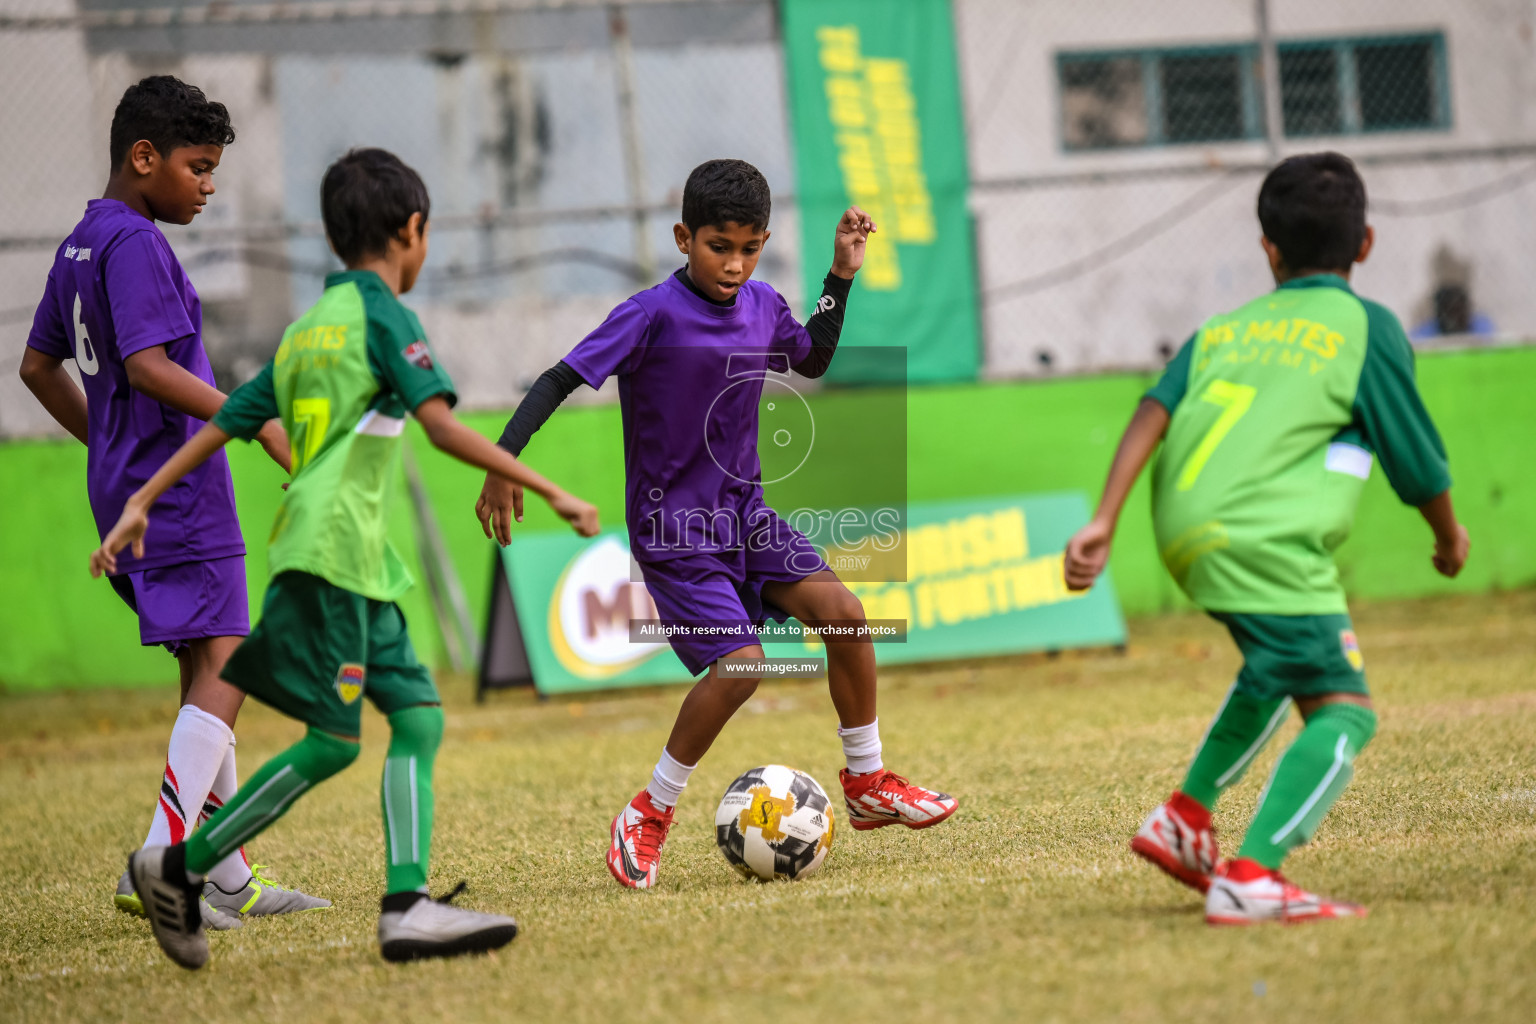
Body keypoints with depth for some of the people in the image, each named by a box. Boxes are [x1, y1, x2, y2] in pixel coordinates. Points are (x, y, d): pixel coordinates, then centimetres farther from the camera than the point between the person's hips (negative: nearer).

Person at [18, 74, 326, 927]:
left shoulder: (81, 244, 16)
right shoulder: (135, 243, -14)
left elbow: (39, 365, 24)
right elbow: (148, 367, -24)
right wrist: (258, 422, -22)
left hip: (126, 486, 10)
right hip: (176, 487, -10)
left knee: (207, 674, 13)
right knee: (222, 669, -12)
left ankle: (228, 880, 15)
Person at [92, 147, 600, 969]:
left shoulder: (306, 330, 20)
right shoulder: (381, 314, -5)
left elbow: (224, 422, 21)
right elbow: (443, 427, -16)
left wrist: (141, 504, 25)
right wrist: (548, 491, -17)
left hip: (358, 563, 9)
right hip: (332, 549, -9)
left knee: (416, 714, 1)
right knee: (332, 740, -6)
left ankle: (406, 906, -10)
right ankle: (178, 867, 0)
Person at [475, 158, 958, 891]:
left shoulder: (762, 307, 3)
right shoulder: (653, 315, -17)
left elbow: (812, 361, 25)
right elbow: (560, 380, -17)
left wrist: (841, 276, 14)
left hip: (743, 511, 6)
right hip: (672, 526, -6)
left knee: (843, 611, -11)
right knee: (740, 663, -19)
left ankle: (867, 783, 7)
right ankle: (649, 815, -1)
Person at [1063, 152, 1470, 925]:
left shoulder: (1225, 329, 23)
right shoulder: (1366, 327, 9)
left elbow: (1154, 413, 7)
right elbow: (1416, 461, 9)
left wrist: (1103, 522, 1)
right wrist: (1449, 535, 29)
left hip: (1184, 534, 7)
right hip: (1265, 539, -7)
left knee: (1280, 664, 32)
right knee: (1343, 709, -7)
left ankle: (1186, 816, 28)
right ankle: (1251, 876, -23)